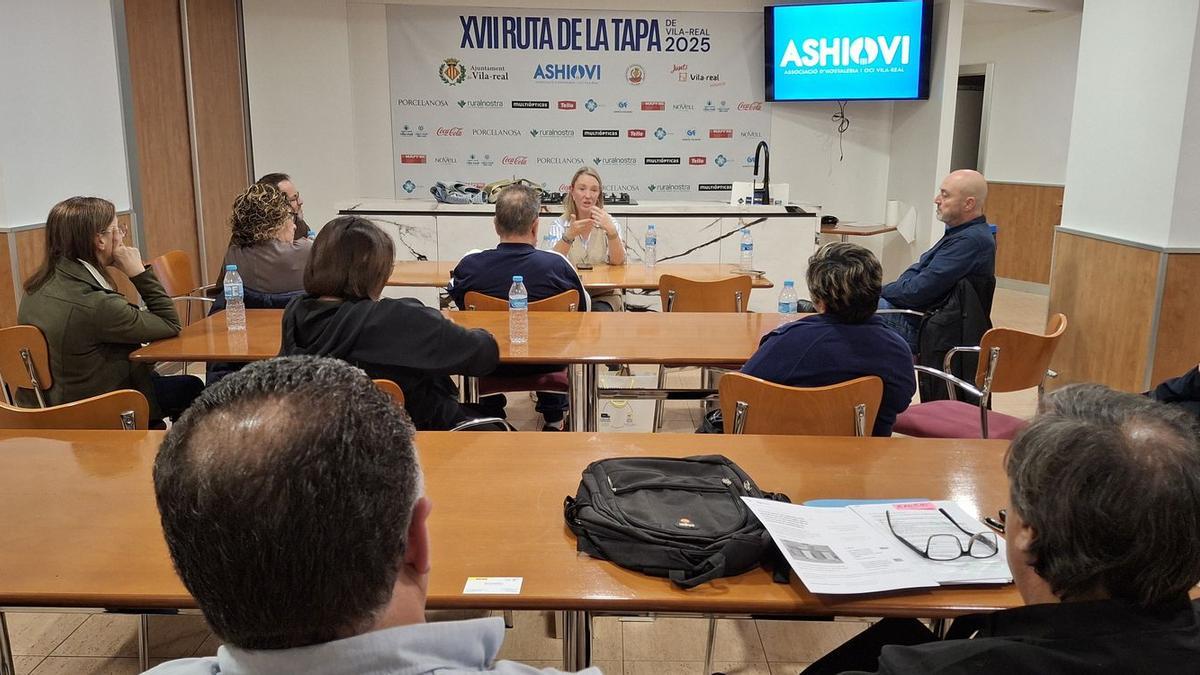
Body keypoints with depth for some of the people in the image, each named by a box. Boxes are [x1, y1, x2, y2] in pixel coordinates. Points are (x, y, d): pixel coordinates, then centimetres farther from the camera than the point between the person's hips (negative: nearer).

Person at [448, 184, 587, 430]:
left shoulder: (469, 264, -19)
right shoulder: (558, 264, -22)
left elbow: (457, 304, 4)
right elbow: (583, 309, -3)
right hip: (546, 363, -1)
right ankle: (554, 417, 37)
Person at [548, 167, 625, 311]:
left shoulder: (609, 222, 3)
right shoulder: (559, 225, 2)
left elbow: (618, 262, -13)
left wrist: (611, 231, -31)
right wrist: (569, 235, -33)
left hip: (604, 296, 1)